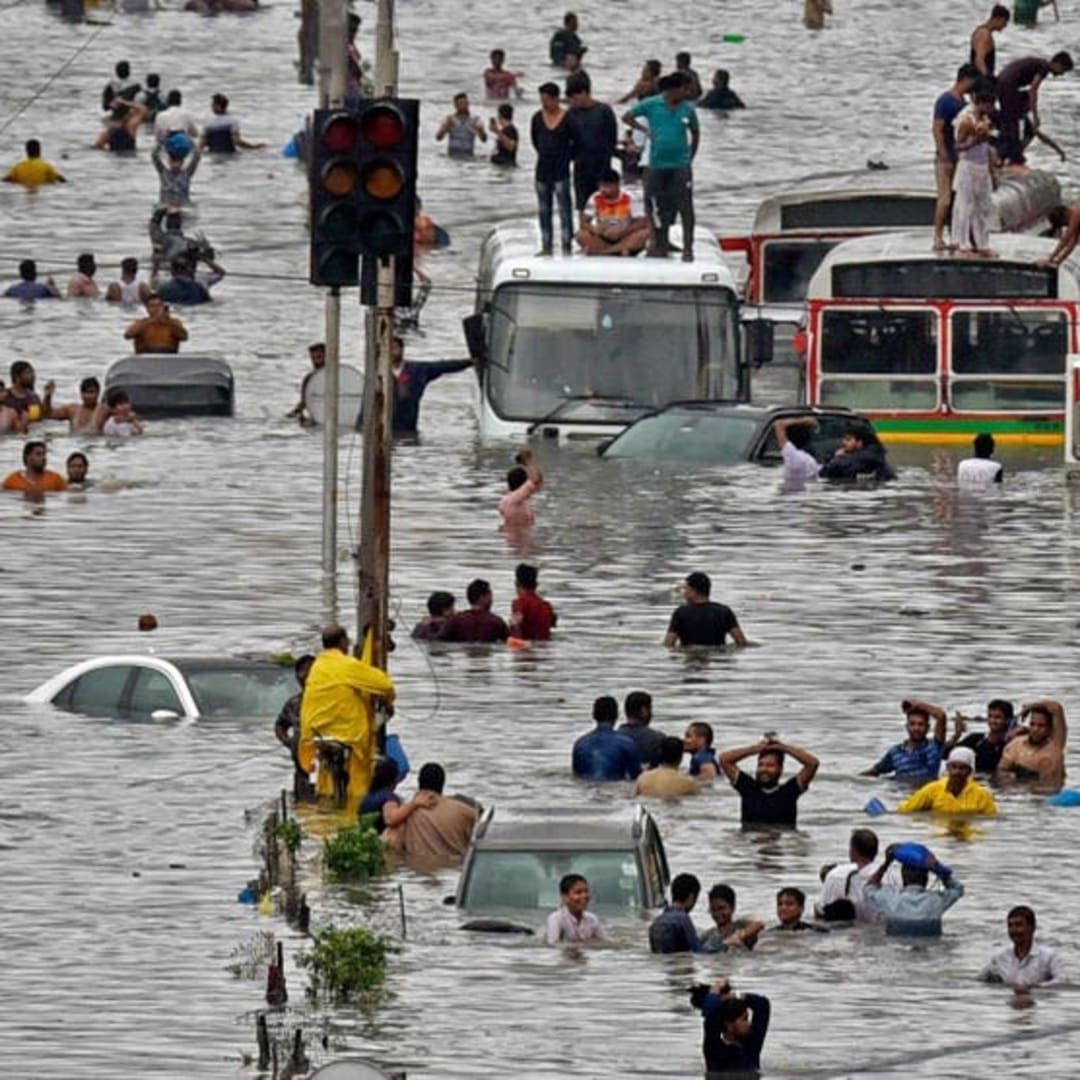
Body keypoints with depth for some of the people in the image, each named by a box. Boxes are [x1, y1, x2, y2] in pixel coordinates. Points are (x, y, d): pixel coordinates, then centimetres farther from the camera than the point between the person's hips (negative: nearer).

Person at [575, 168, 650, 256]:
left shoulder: (628, 199, -8)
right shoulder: (595, 199, -2)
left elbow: (641, 223, -12)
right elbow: (584, 223, -4)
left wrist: (621, 232, -24)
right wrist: (595, 230, -25)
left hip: (624, 238, -1)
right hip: (602, 240, 1)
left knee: (644, 233, -31)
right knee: (581, 235, -25)